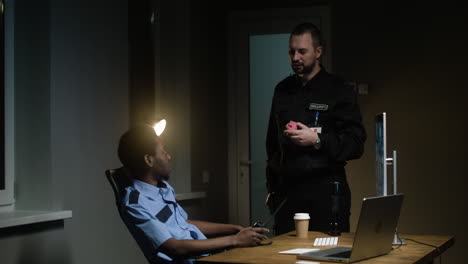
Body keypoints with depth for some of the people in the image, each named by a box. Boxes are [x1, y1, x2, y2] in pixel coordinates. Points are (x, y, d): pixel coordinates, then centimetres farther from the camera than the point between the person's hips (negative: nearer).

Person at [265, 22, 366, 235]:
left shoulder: (338, 90, 0)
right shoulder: (282, 90, 14)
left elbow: (356, 144, -6)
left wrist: (317, 140, -18)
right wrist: (272, 186, 16)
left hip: (325, 191, -4)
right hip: (286, 190, 4)